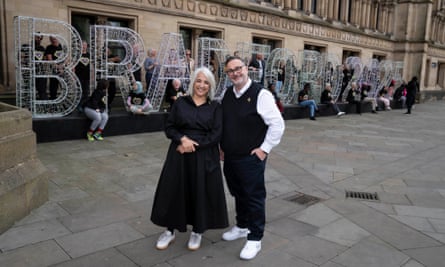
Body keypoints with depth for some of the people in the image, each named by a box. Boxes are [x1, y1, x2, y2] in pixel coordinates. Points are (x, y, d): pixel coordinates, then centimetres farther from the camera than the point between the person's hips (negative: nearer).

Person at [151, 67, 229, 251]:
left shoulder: (215, 107, 1)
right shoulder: (181, 102, 5)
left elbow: (216, 135, -6)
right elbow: (169, 127, 2)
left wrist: (194, 145, -15)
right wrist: (183, 139, -16)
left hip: (204, 157, -1)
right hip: (179, 155, 1)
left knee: (201, 192, 5)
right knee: (174, 191, 6)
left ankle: (197, 232, 26)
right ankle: (170, 231, 25)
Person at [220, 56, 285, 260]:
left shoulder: (260, 94, -15)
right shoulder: (227, 94, 6)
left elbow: (277, 124, -15)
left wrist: (264, 149, -14)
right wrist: (222, 147, 15)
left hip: (251, 158, -6)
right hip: (230, 157, 7)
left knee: (254, 197, 4)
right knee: (238, 194, 21)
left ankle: (254, 239, 19)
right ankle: (242, 227, 42)